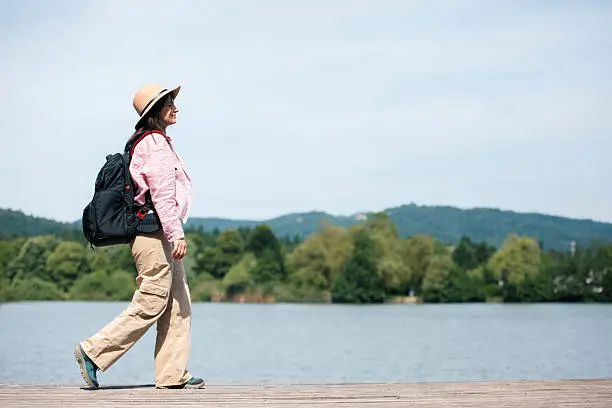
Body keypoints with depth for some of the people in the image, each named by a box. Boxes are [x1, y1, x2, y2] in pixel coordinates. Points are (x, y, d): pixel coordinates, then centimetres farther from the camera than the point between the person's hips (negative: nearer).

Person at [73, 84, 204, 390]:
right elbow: (162, 194, -19)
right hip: (154, 233, -11)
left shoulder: (149, 142, 19)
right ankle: (94, 351, 0)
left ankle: (173, 374, 8)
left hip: (158, 236, 11)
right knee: (150, 305, -7)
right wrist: (176, 234, -21)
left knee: (178, 306, 8)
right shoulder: (155, 143, -12)